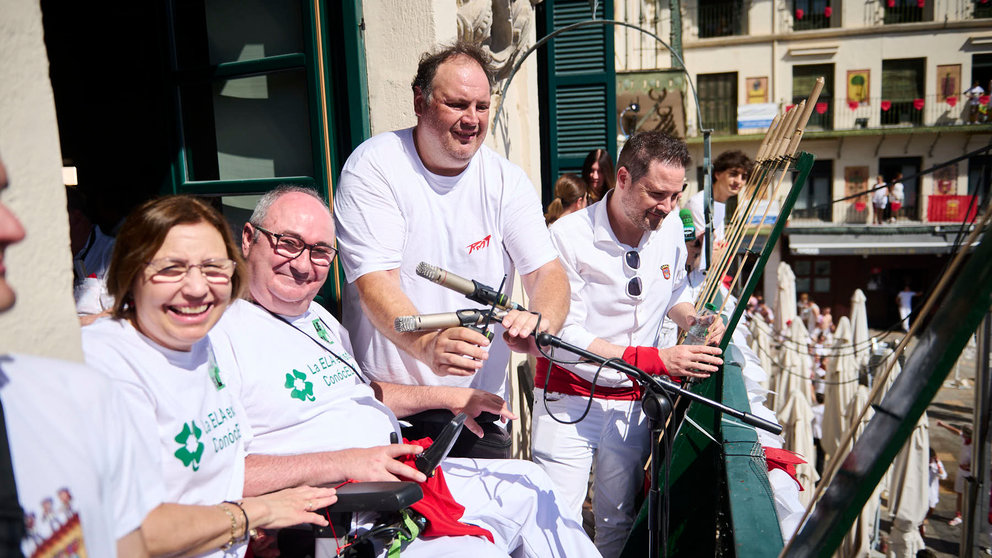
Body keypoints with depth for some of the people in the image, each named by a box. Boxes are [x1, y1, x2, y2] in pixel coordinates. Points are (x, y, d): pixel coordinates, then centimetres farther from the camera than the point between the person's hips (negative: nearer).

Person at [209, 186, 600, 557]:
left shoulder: (318, 318, 15)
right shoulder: (221, 333, -14)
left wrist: (447, 396, 15)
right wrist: (340, 463, -26)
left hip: (402, 472, 9)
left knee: (526, 484, 13)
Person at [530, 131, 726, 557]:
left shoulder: (670, 225, -2)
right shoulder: (569, 236, -19)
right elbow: (564, 337, -22)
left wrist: (695, 319, -6)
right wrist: (656, 360, -29)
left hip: (632, 402, 5)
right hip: (568, 398, -4)